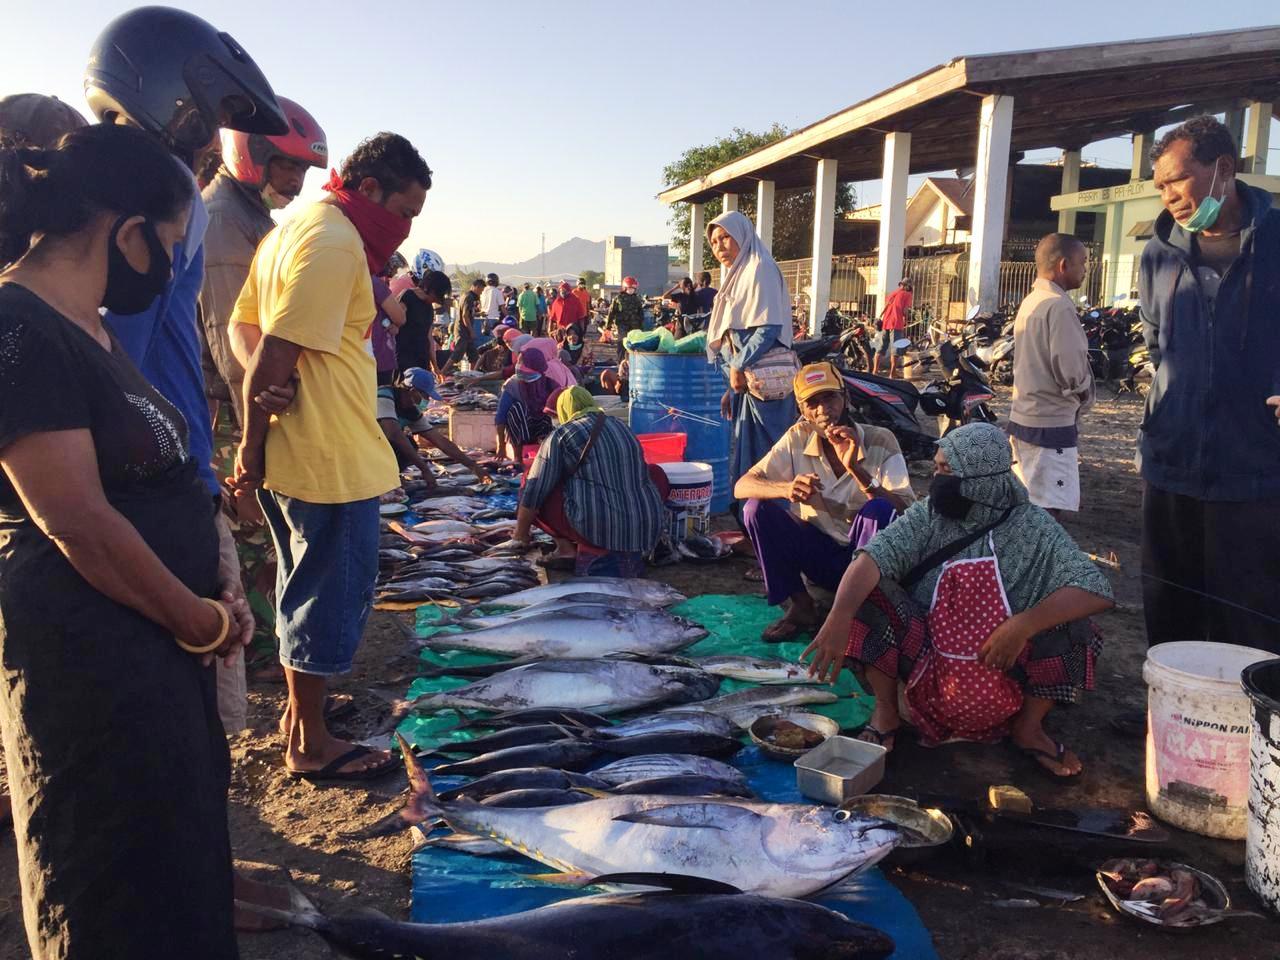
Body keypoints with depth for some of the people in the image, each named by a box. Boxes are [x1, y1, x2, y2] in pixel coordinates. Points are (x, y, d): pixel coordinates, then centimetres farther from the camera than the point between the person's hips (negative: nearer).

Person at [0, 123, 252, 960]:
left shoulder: (89, 328, 10)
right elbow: (78, 522, -23)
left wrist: (211, 603, 3)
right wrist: (204, 623, -12)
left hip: (157, 640, 9)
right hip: (89, 657, -9)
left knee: (180, 854, 22)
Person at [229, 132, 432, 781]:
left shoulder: (295, 229, 15)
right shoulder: (336, 245, -17)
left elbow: (244, 323, 14)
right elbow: (276, 355, -22)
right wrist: (254, 446, -13)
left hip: (294, 452, 10)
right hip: (332, 458, -10)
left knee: (307, 587, 22)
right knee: (332, 594, 2)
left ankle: (300, 709, 39)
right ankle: (312, 746, 16)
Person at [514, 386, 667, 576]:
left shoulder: (561, 435, 2)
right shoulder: (622, 427, 18)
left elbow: (533, 492, 0)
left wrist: (520, 535, 15)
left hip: (596, 527, -4)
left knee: (534, 486, 13)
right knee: (656, 474, 31)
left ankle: (566, 548, 0)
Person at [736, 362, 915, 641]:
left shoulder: (880, 440, -12)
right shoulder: (798, 438, -6)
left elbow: (908, 513, -22)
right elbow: (742, 487, -13)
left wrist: (856, 469, -34)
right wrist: (786, 488, -34)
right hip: (818, 554, 3)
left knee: (880, 510, -32)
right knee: (756, 508, -18)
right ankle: (801, 606, -6)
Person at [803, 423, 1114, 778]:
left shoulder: (1033, 527, -10)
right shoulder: (929, 515, -6)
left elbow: (1097, 591, -19)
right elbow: (874, 556, -21)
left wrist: (1024, 624, -33)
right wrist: (839, 617, -38)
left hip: (1004, 677, 0)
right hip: (928, 668, 1)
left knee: (1069, 623, -25)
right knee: (866, 591, -20)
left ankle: (1028, 728, 2)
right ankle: (886, 712, -1)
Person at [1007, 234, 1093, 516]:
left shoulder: (1030, 301, 13)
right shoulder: (1059, 306, -16)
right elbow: (1072, 370, -22)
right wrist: (1085, 399, -2)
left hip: (1023, 417, 10)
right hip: (1051, 425, -10)